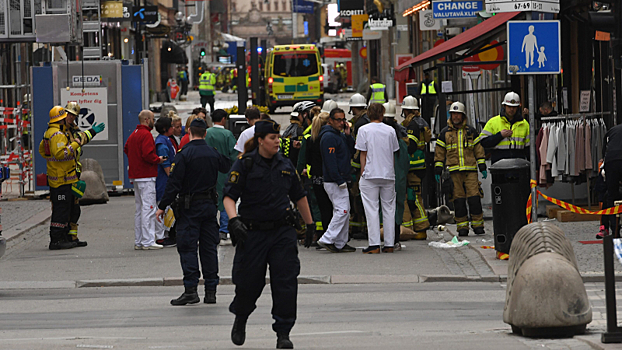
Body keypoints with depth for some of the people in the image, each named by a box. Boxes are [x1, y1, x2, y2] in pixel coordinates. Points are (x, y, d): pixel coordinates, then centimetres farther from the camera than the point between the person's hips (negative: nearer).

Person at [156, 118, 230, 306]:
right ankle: (211, 291, 9)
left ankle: (190, 289, -12)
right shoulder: (214, 153, 3)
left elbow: (174, 183, -15)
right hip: (210, 204, 5)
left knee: (187, 247, -3)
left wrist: (162, 206, -9)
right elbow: (226, 168, 24)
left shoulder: (184, 155, -13)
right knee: (209, 246, 9)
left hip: (189, 206, -5)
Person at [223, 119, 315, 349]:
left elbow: (299, 196, 21)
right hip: (253, 233, -3)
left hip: (282, 231, 3)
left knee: (286, 282, -6)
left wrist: (310, 223, 28)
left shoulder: (285, 165, 9)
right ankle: (240, 320, 33)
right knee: (249, 283, 3)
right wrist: (234, 220, -27)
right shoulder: (245, 165, -5)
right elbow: (229, 196, -11)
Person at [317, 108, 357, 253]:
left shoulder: (340, 135, 18)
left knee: (344, 211, 10)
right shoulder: (328, 137, -13)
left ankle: (340, 243, 12)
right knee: (342, 211, -14)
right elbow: (330, 160, -19)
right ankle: (327, 240, -13)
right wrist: (339, 180, -21)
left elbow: (351, 152, 14)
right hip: (334, 181, -10)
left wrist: (348, 136, 2)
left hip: (341, 180, 10)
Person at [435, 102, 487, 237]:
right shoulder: (445, 133, 10)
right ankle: (462, 227, 3)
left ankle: (478, 225, 0)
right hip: (454, 170, 0)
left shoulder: (471, 131, 11)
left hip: (470, 170, 0)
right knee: (459, 199, -1)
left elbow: (479, 149, 12)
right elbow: (439, 152, 11)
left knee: (474, 197, -7)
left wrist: (482, 167, 5)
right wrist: (438, 170, 5)